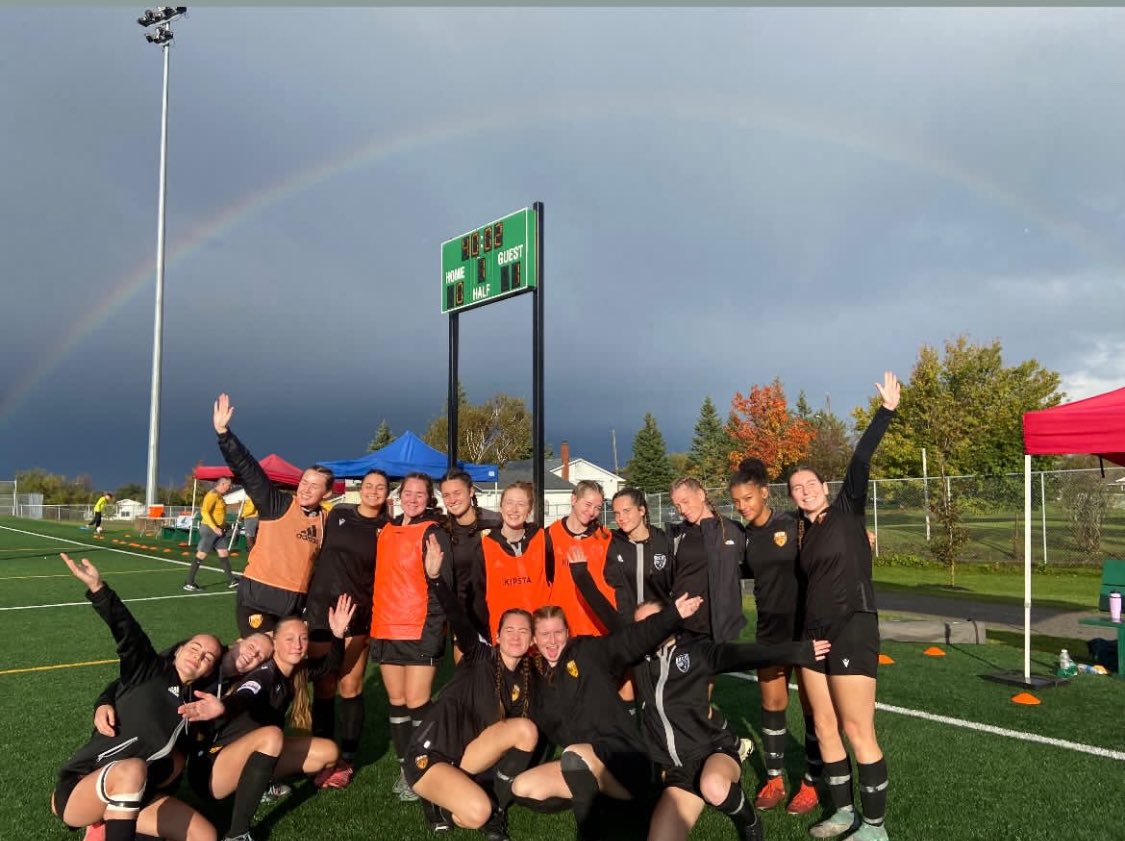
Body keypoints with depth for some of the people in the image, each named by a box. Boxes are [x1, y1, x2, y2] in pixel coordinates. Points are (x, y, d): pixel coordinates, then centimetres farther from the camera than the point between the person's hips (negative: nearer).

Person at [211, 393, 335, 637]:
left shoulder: (326, 520, 6)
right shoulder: (277, 505, -5)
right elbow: (247, 469, -14)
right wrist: (223, 433, -23)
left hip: (295, 604, 5)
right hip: (258, 598, -4)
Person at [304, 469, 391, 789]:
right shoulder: (337, 514, 6)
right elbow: (319, 553, 14)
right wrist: (309, 597, 9)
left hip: (358, 614, -1)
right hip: (321, 607, 1)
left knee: (350, 688, 2)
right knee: (323, 688, 6)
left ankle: (346, 761, 15)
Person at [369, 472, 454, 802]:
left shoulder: (434, 533, -7)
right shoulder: (387, 531, 12)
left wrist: (434, 631, -17)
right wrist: (375, 629, 16)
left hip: (420, 632, -6)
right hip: (386, 631, 6)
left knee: (417, 704, -3)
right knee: (396, 702, 12)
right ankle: (405, 767, 25)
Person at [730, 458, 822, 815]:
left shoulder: (796, 524, -14)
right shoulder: (744, 536, 2)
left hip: (806, 623, -5)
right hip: (770, 626, 5)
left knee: (810, 702, 6)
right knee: (771, 701, 10)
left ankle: (811, 783, 19)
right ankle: (774, 779, 24)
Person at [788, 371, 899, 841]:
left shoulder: (846, 511, -3)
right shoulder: (803, 532, 12)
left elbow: (860, 461, -14)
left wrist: (887, 411, -19)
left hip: (853, 629, -7)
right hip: (815, 632, 7)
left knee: (857, 730, -4)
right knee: (824, 726, 11)